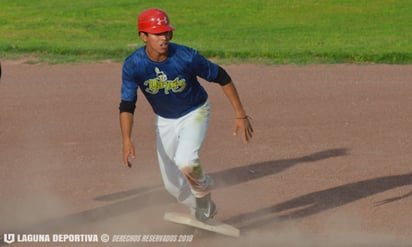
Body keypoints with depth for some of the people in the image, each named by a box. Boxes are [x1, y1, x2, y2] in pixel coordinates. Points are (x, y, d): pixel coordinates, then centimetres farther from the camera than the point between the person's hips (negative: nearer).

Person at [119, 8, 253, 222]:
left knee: (185, 162, -31)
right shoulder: (133, 65, -23)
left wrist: (240, 115, -13)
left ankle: (203, 192, 4)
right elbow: (127, 105, -18)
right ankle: (205, 212, 39)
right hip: (165, 121, 3)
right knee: (173, 185, 9)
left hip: (195, 114, -3)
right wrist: (127, 140, -32)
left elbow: (221, 77, -16)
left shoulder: (186, 57, -28)